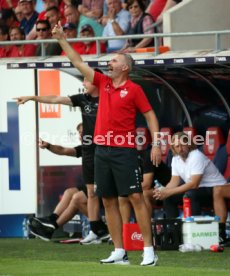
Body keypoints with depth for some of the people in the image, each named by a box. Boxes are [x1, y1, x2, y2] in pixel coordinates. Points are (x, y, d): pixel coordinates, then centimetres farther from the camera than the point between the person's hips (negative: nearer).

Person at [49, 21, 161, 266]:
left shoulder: (134, 89, -2)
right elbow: (79, 63, 15)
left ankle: (148, 250, -10)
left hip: (124, 151, -6)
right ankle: (119, 252, 8)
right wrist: (61, 39, 12)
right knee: (108, 200, 4)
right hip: (102, 150, 6)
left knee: (136, 197, -10)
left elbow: (150, 115, 0)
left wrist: (156, 144, -9)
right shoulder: (103, 83, 13)